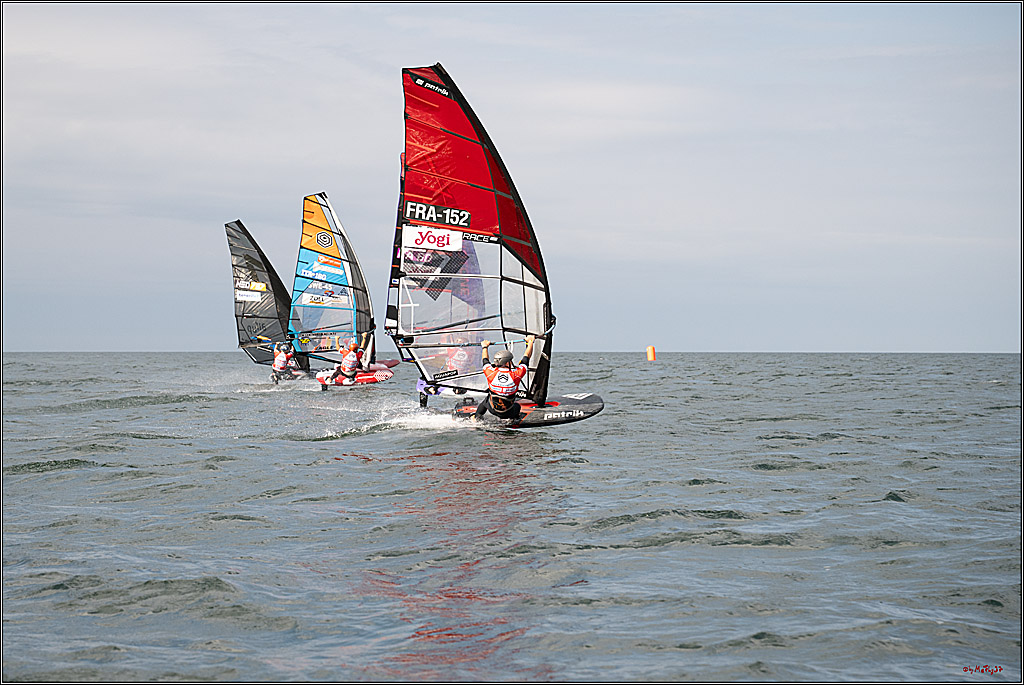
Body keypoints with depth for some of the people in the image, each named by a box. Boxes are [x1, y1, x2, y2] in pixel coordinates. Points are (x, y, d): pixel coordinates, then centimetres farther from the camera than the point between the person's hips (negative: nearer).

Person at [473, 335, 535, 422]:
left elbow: (485, 361, 5)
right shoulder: (516, 375, -21)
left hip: (493, 409, 1)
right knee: (517, 406, 34)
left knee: (484, 402, 35)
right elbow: (526, 358, -4)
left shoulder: (491, 373, -19)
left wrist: (485, 347, 25)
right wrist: (530, 342, 12)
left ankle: (476, 418, 42)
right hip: (508, 412, -1)